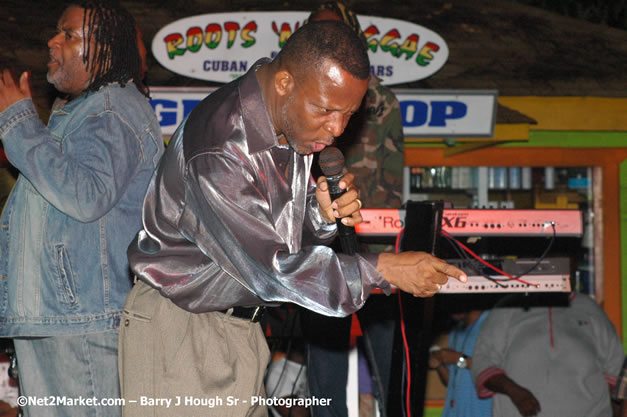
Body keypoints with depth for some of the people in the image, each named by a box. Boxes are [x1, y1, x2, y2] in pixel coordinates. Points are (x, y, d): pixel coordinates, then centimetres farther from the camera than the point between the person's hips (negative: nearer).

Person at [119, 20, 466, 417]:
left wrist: (323, 213, -12)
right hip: (178, 328, -8)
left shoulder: (296, 124, 0)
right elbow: (269, 269, -26)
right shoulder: (218, 151, -28)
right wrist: (385, 270, -24)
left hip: (238, 323, 8)